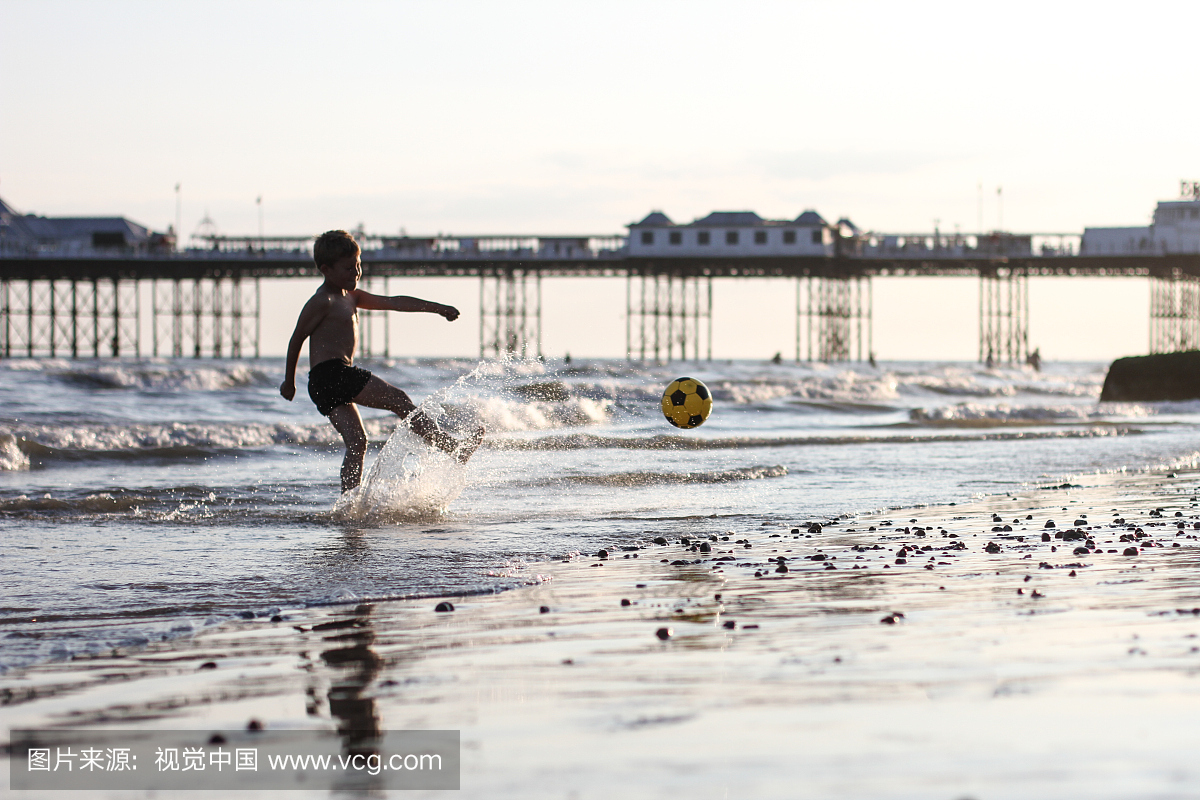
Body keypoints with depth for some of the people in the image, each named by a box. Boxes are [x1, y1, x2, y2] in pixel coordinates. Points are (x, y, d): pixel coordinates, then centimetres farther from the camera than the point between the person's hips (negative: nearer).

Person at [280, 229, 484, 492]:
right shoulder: (322, 302, -6)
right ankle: (451, 446, -9)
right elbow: (297, 339, -3)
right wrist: (289, 381, 4)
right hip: (330, 372, -10)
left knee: (356, 442, 4)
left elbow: (393, 303, 19)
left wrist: (436, 308, 13)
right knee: (399, 400, -10)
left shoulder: (351, 297, 22)